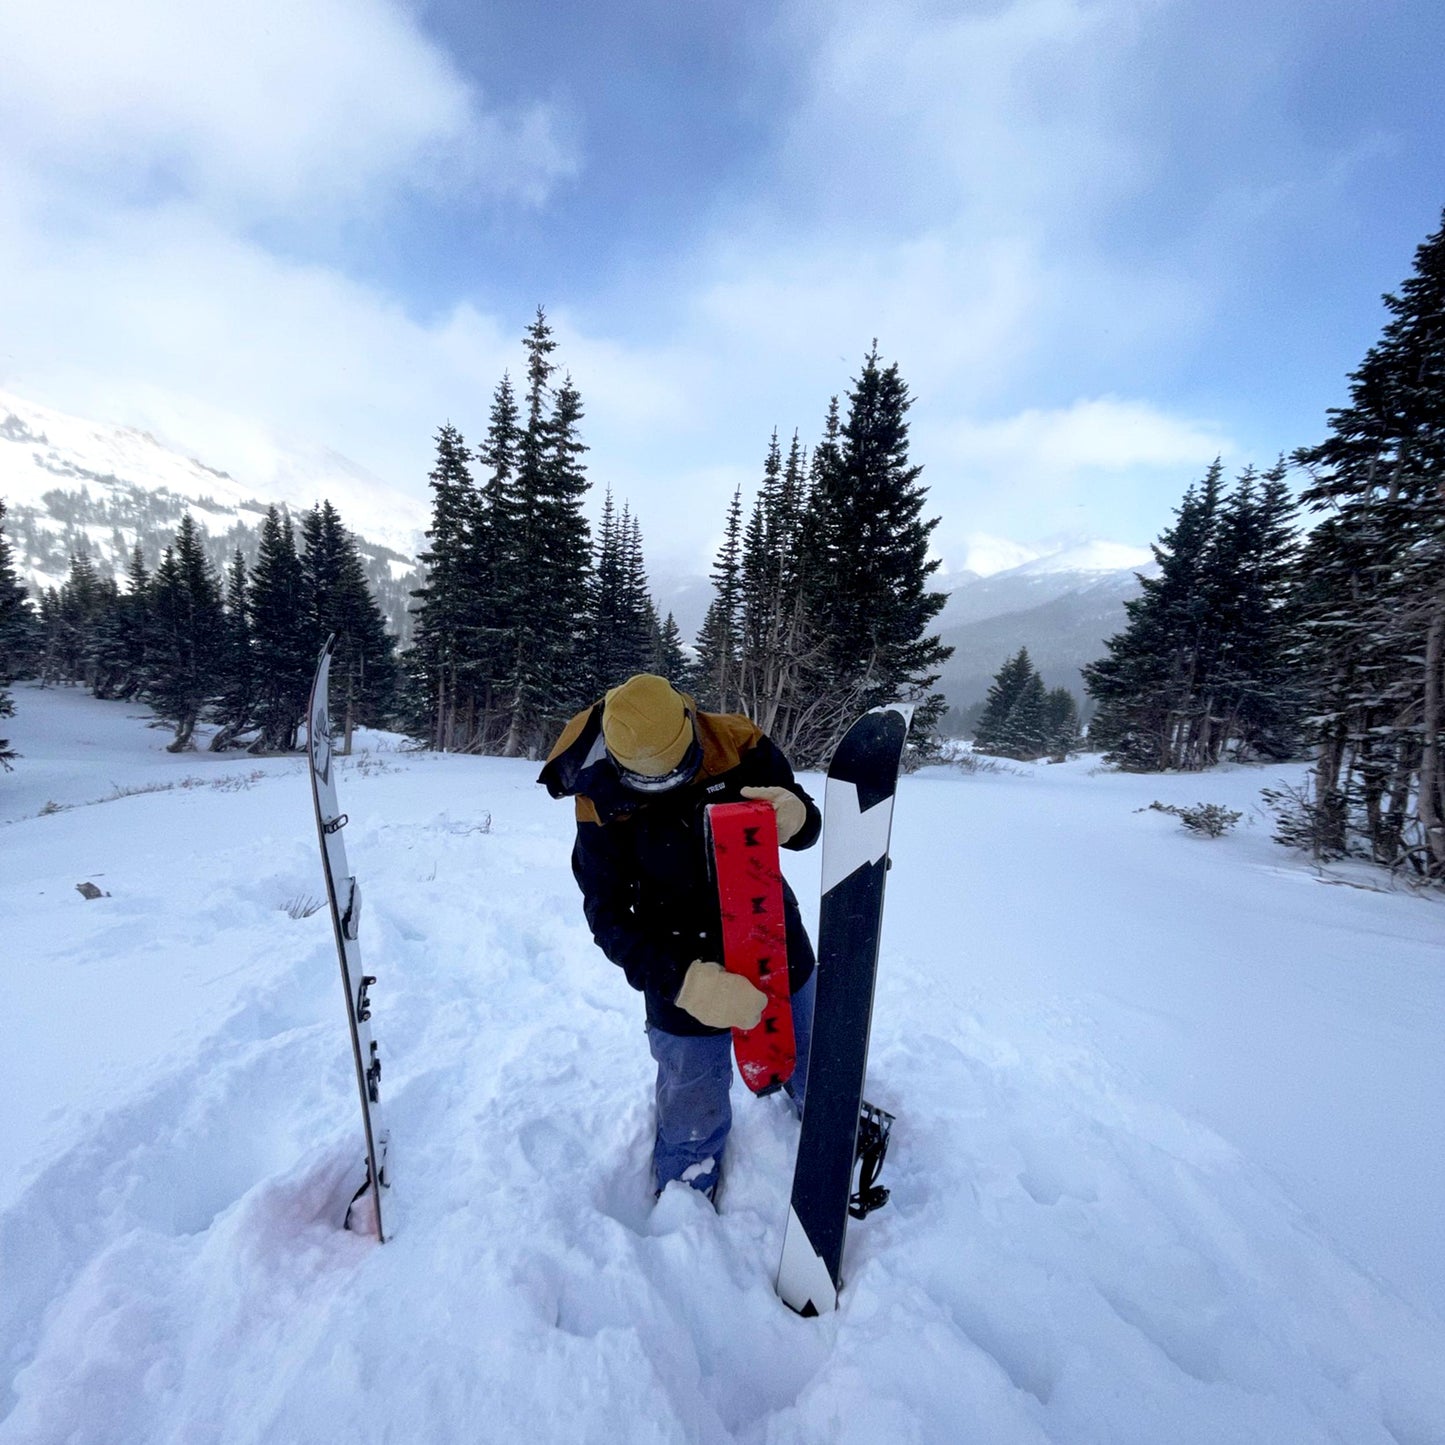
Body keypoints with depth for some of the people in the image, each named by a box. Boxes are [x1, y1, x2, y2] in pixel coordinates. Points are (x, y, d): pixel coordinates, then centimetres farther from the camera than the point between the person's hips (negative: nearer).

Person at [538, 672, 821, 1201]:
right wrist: (687, 983, -31)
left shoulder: (740, 745, -15)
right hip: (686, 985, -2)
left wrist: (795, 817, -29)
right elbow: (611, 922, -16)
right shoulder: (602, 805, -19)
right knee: (694, 1124, 12)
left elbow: (806, 825, -3)